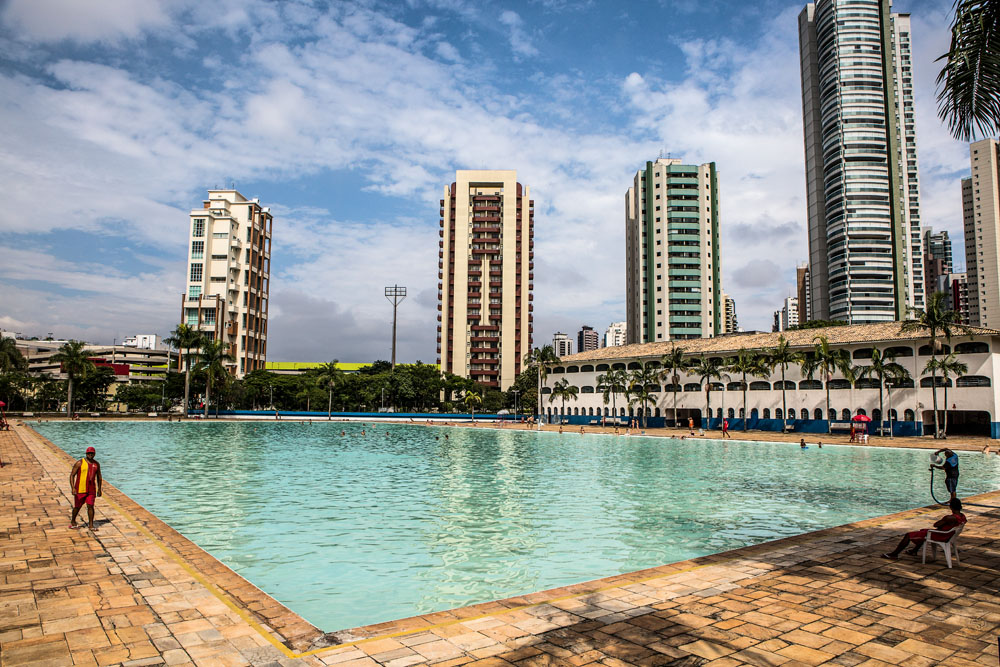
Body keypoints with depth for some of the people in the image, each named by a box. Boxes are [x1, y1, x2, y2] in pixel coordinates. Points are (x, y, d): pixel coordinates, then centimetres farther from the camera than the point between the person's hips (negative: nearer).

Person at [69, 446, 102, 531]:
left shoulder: (96, 464, 6)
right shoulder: (79, 463, -7)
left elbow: (99, 476, 16)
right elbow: (72, 475, -8)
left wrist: (99, 489, 15)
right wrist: (73, 488, -17)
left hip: (91, 489, 2)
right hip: (80, 489, -2)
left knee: (90, 506, -4)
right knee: (77, 506, 10)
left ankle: (91, 525, 0)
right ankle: (73, 522, 33)